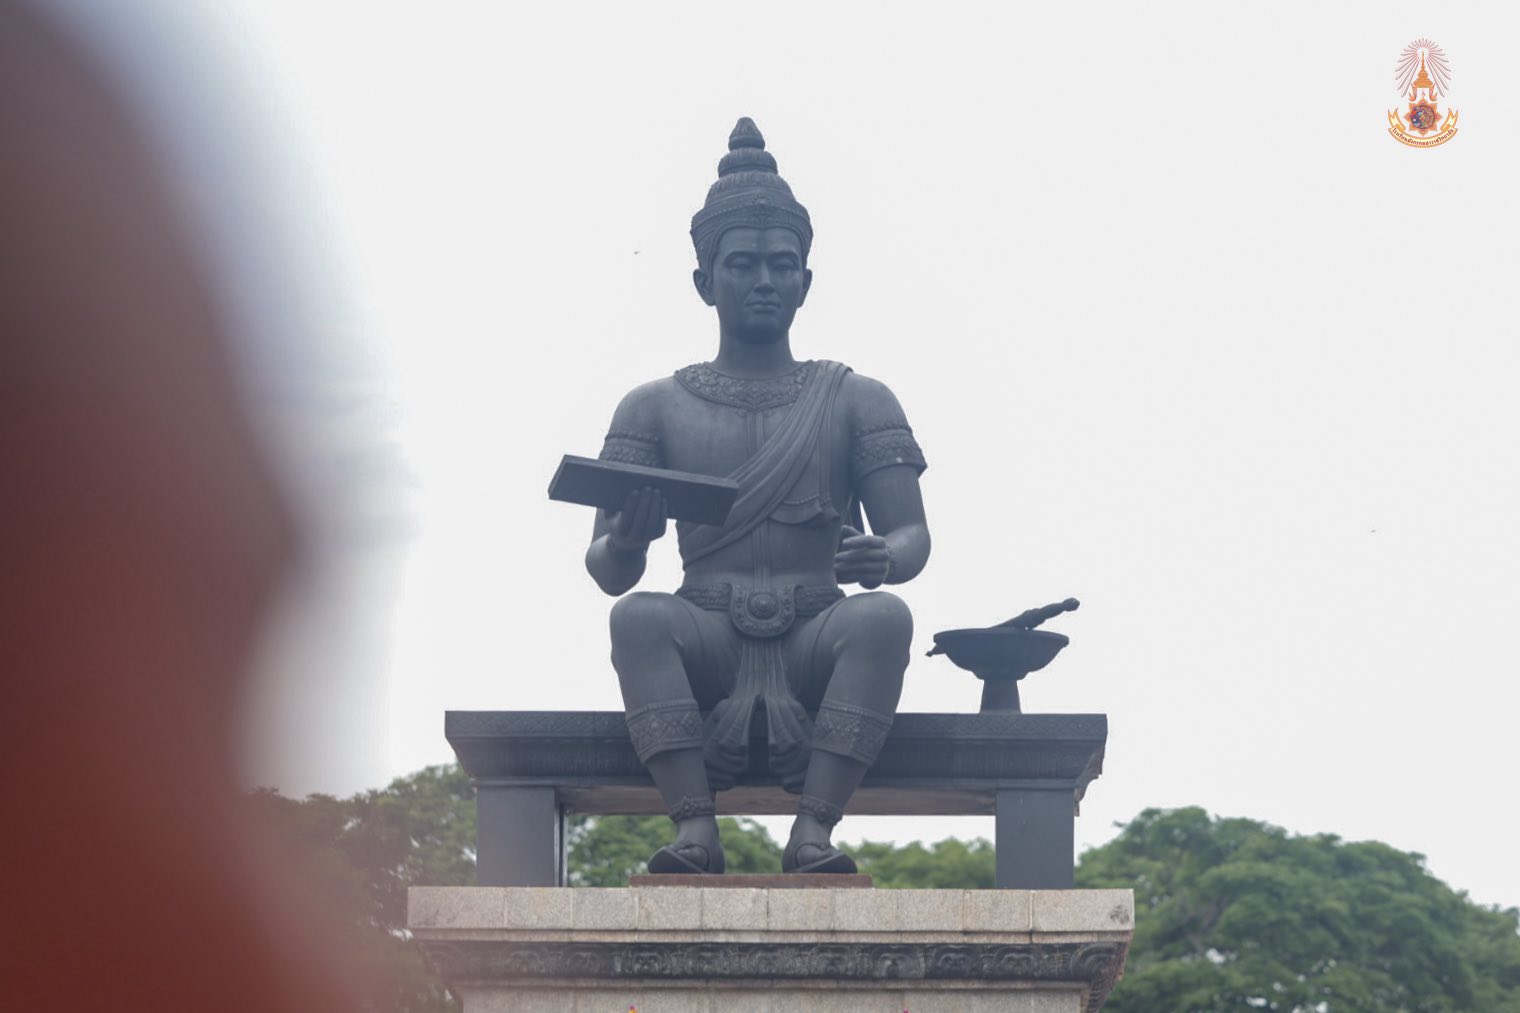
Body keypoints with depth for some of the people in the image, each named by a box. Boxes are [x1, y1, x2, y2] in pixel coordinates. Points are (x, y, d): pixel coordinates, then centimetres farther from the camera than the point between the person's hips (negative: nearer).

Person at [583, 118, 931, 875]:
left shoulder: (856, 402, 15)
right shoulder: (655, 408, 14)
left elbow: (914, 535, 4)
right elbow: (606, 571, 7)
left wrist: (886, 557, -22)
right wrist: (623, 544, -20)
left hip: (817, 642, 0)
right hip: (706, 641, 0)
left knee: (883, 616, -32)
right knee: (639, 617, -32)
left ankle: (813, 832, -40)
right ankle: (695, 829, -41)